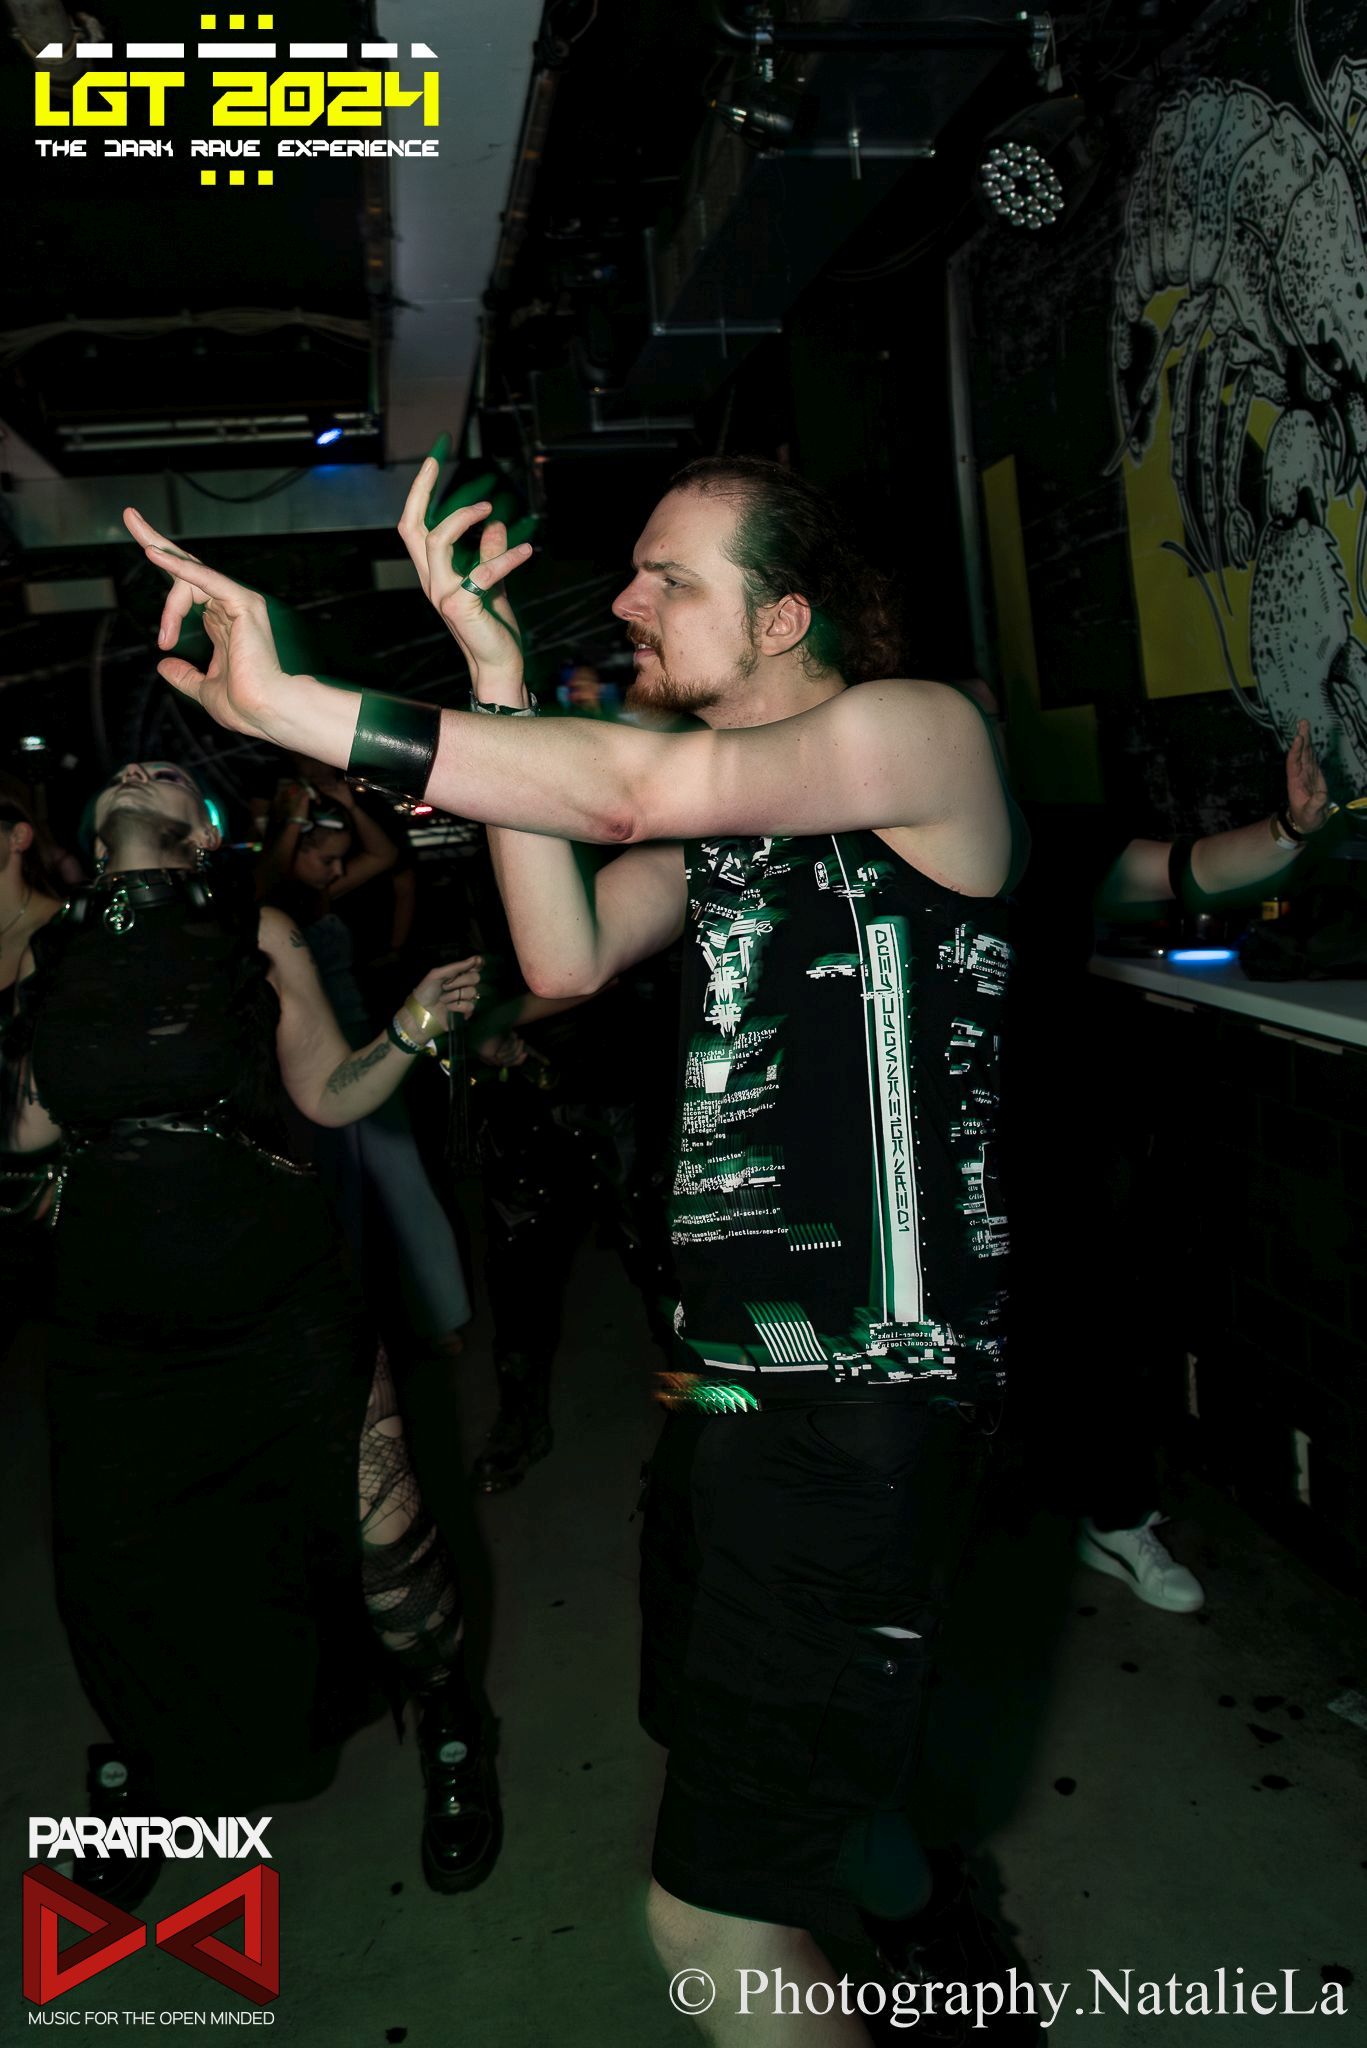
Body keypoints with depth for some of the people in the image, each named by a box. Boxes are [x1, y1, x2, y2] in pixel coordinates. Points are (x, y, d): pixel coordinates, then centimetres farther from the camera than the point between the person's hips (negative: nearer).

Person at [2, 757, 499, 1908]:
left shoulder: (256, 934, 5)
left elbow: (329, 1093, 5)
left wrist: (412, 1030, -10)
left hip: (276, 1292, -2)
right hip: (114, 1306, 3)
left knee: (376, 1531, -3)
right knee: (115, 1568, 9)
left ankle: (448, 1730, 26)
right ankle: (137, 1762, 40)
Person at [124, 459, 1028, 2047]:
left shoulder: (922, 733, -9)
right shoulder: (718, 806, 14)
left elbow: (635, 787, -26)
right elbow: (568, 955, -2)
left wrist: (289, 702, -28)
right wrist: (496, 672, -4)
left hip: (864, 1397, -8)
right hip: (724, 1378, 9)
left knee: (711, 1917, -2)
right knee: (766, 1760, 27)